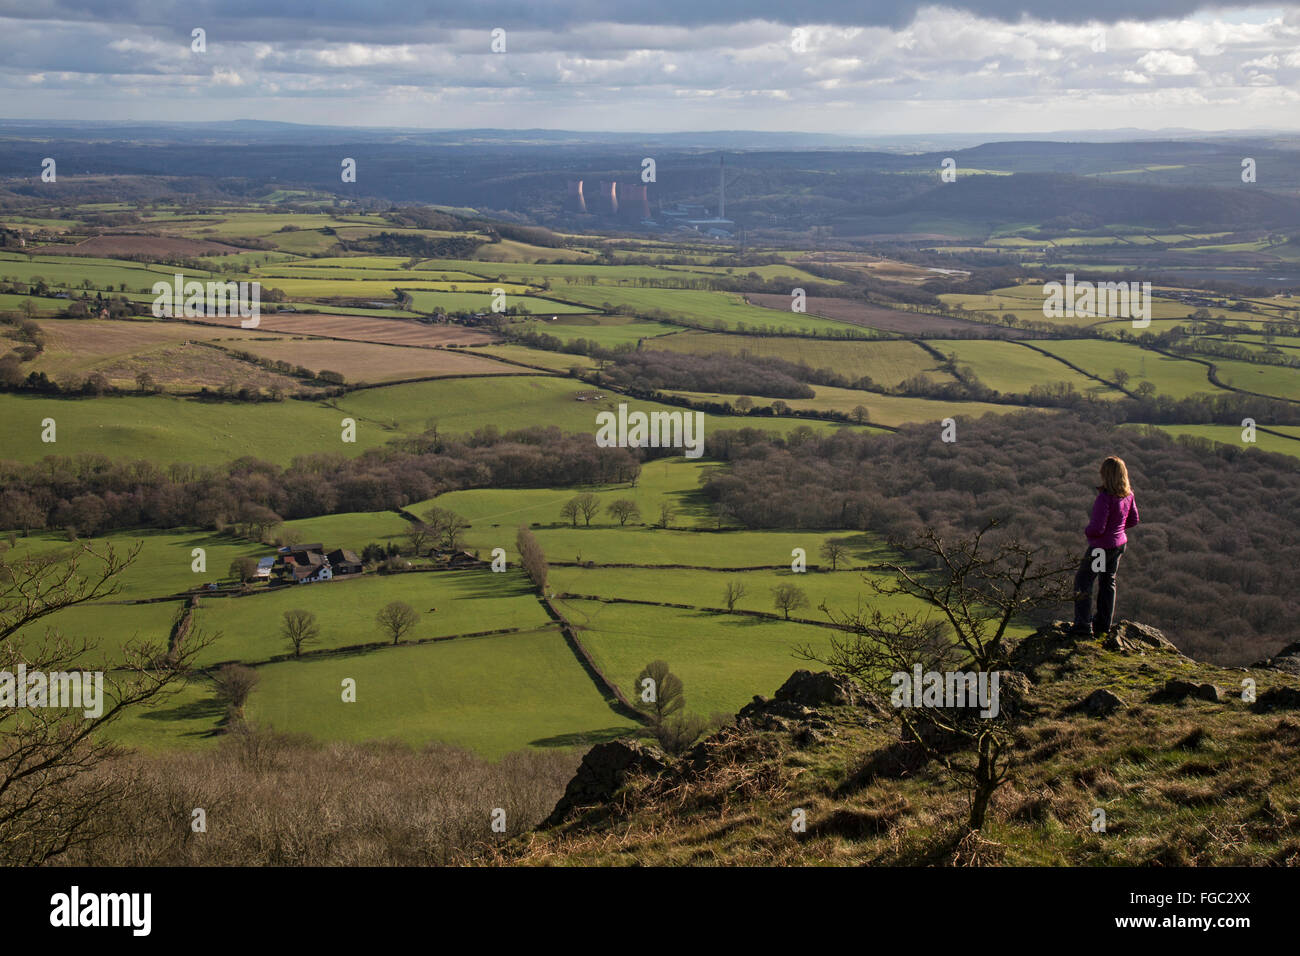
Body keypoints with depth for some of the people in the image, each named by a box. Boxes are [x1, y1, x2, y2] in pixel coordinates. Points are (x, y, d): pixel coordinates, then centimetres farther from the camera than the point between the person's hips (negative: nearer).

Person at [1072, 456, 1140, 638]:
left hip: (1102, 546, -8)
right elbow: (1133, 520, 10)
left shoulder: (1105, 497, -29)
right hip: (1120, 543, 8)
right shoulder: (1128, 495, -4)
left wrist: (1087, 531, -6)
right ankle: (1103, 625, 31)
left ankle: (1083, 627, 7)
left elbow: (1097, 528, -27)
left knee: (1083, 581, 8)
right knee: (1108, 581, 21)